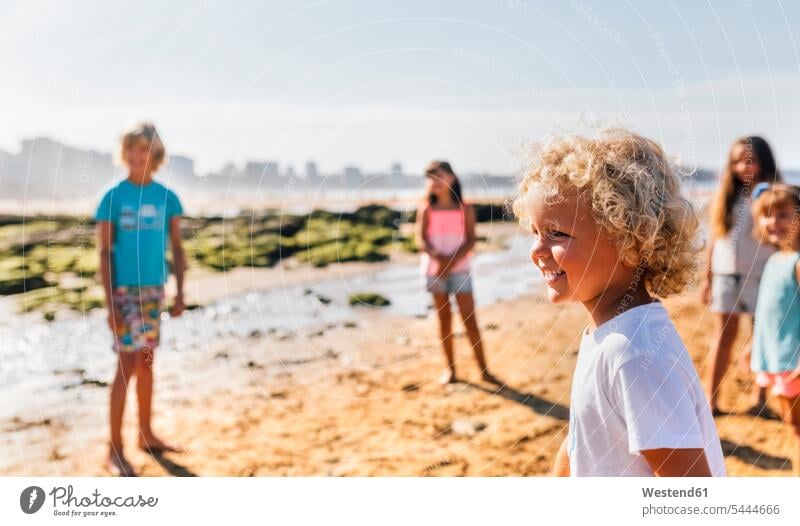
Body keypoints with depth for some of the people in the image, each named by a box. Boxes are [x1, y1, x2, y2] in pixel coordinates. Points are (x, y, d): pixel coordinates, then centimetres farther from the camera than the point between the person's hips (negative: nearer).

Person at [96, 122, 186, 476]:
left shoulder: (167, 198, 4)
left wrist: (180, 293, 3)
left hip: (154, 290, 4)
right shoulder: (113, 197, -6)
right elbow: (105, 252, -8)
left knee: (147, 363, 13)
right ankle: (115, 450, -1)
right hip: (125, 290, -4)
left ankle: (146, 434, 26)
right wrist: (110, 301, -14)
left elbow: (176, 248, 9)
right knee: (128, 364, -7)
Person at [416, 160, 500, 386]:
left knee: (470, 319, -4)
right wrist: (439, 257, -24)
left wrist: (453, 260, -22)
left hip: (459, 270, -1)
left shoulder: (465, 209, 0)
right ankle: (450, 369, 14)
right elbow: (421, 240, -7)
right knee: (444, 320, 6)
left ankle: (484, 370, 1)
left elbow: (471, 240, -7)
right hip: (434, 270, 1)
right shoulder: (426, 210, 2)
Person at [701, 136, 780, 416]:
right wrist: (706, 277, 8)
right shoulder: (727, 195, 7)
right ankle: (710, 400, 10)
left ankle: (760, 399, 16)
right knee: (723, 335, 7)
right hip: (726, 274, 3)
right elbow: (715, 237, 9)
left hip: (761, 276, -3)